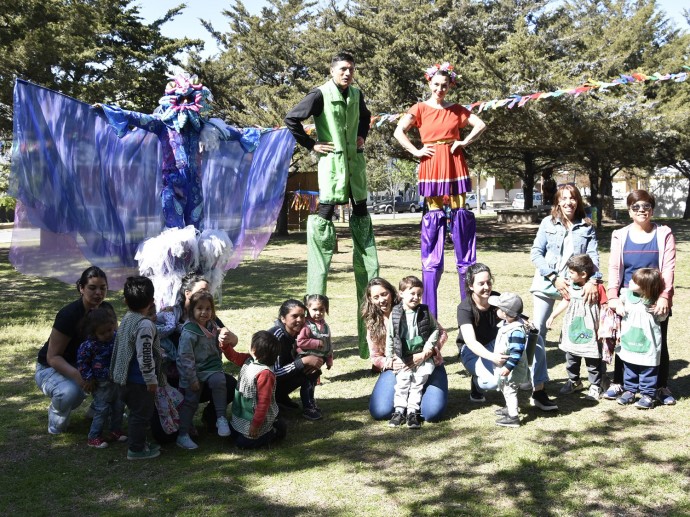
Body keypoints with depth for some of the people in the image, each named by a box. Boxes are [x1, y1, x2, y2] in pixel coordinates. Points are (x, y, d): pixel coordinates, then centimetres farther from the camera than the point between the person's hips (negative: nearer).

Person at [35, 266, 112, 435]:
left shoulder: (106, 309, -8)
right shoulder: (69, 315, -28)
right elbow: (52, 357, -25)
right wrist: (75, 374, -44)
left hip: (84, 363, 6)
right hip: (51, 368, -6)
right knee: (70, 392, -38)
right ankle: (57, 416, -3)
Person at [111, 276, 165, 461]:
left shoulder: (126, 319, 8)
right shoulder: (145, 324, -22)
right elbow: (145, 355, -24)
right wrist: (151, 379, -16)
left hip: (125, 377, 9)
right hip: (139, 381, -9)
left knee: (137, 412, 22)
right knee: (142, 414, 4)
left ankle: (138, 442, 33)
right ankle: (136, 449, 12)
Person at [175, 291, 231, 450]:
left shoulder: (213, 326, 5)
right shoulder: (189, 331, -17)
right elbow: (185, 357, -18)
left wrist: (218, 367, 11)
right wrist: (192, 379, -17)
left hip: (211, 367, 4)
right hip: (193, 371, -4)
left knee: (219, 381, -25)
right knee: (190, 401, -2)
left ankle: (221, 418, -17)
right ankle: (182, 435, 7)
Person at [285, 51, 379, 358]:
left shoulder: (356, 94, 11)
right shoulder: (321, 95, -8)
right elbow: (292, 119, -10)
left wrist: (362, 136, 15)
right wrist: (311, 145, -8)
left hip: (356, 160, 7)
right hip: (332, 160, -6)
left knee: (361, 212, 9)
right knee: (326, 210, -8)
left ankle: (370, 284, 19)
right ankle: (316, 295, -4)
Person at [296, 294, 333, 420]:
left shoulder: (325, 326, 5)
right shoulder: (306, 325, -21)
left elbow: (328, 344, 14)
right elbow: (300, 342, -30)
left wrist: (329, 360, 15)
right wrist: (318, 343, -26)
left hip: (318, 360, 7)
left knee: (313, 382, 21)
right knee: (307, 384, 1)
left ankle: (311, 402, 36)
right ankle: (307, 408, 8)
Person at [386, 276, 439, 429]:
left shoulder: (425, 312, -2)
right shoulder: (395, 313, -3)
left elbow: (435, 329, 4)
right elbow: (390, 336, 5)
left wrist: (428, 347, -7)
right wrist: (389, 356, 5)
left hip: (422, 354, 0)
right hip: (403, 356, 0)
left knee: (418, 382, -7)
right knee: (402, 381, -8)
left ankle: (412, 411, 0)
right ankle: (399, 411, -1)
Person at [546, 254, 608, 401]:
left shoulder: (597, 287, -16)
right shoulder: (571, 286, 2)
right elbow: (565, 302, 16)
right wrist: (552, 316, 12)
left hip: (590, 333, -6)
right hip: (572, 330, 6)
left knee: (593, 361, 5)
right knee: (571, 358, 17)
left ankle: (595, 386, 18)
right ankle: (574, 381, 34)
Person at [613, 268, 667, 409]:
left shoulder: (654, 301, -14)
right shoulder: (627, 293, -6)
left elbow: (663, 317, 0)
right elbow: (620, 300, 16)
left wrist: (658, 311, -19)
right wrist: (619, 306, -3)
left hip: (647, 344, -4)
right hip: (629, 342, 4)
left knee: (648, 371, 5)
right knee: (629, 369, 17)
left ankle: (648, 395, 16)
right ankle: (629, 390, 31)